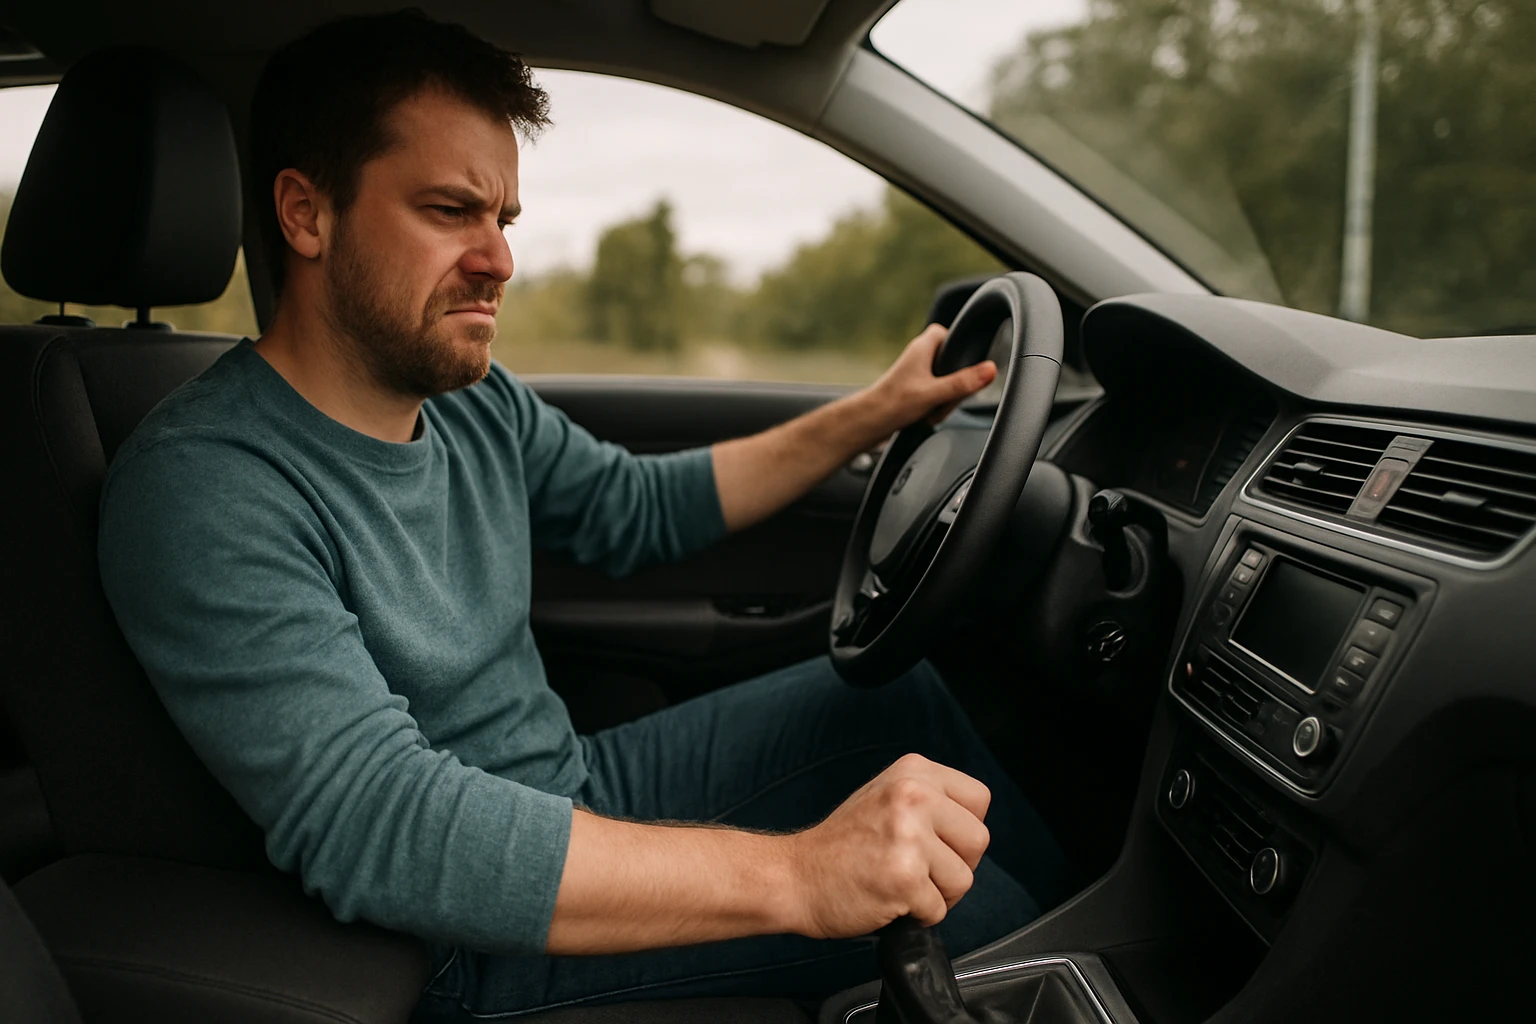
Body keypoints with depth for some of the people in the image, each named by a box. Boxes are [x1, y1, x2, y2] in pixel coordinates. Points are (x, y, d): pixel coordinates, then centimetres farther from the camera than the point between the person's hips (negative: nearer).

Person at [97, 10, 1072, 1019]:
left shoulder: (475, 403, -1)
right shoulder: (203, 490, -26)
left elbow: (636, 506, 15)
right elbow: (382, 824, -36)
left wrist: (874, 412, 9)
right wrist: (797, 874, -42)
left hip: (579, 787, 8)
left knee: (903, 688, 7)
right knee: (965, 913, -15)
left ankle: (1056, 876, 30)